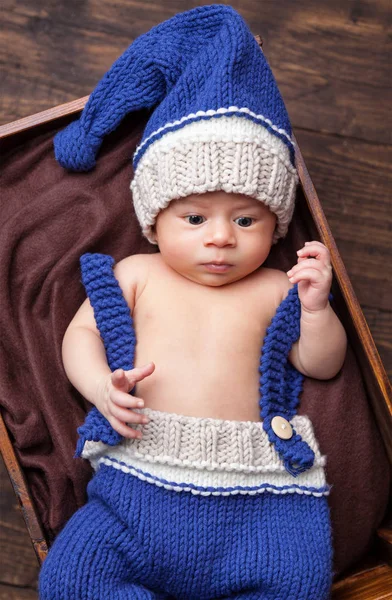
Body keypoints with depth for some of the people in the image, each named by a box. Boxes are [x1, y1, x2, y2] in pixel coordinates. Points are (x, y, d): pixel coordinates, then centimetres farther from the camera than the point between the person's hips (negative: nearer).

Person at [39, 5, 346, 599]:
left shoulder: (273, 289, 12)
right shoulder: (135, 275, 14)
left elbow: (323, 365, 12)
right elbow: (80, 335, 13)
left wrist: (316, 307, -6)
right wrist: (103, 388, -8)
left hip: (253, 493, 0)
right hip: (140, 480, 0)